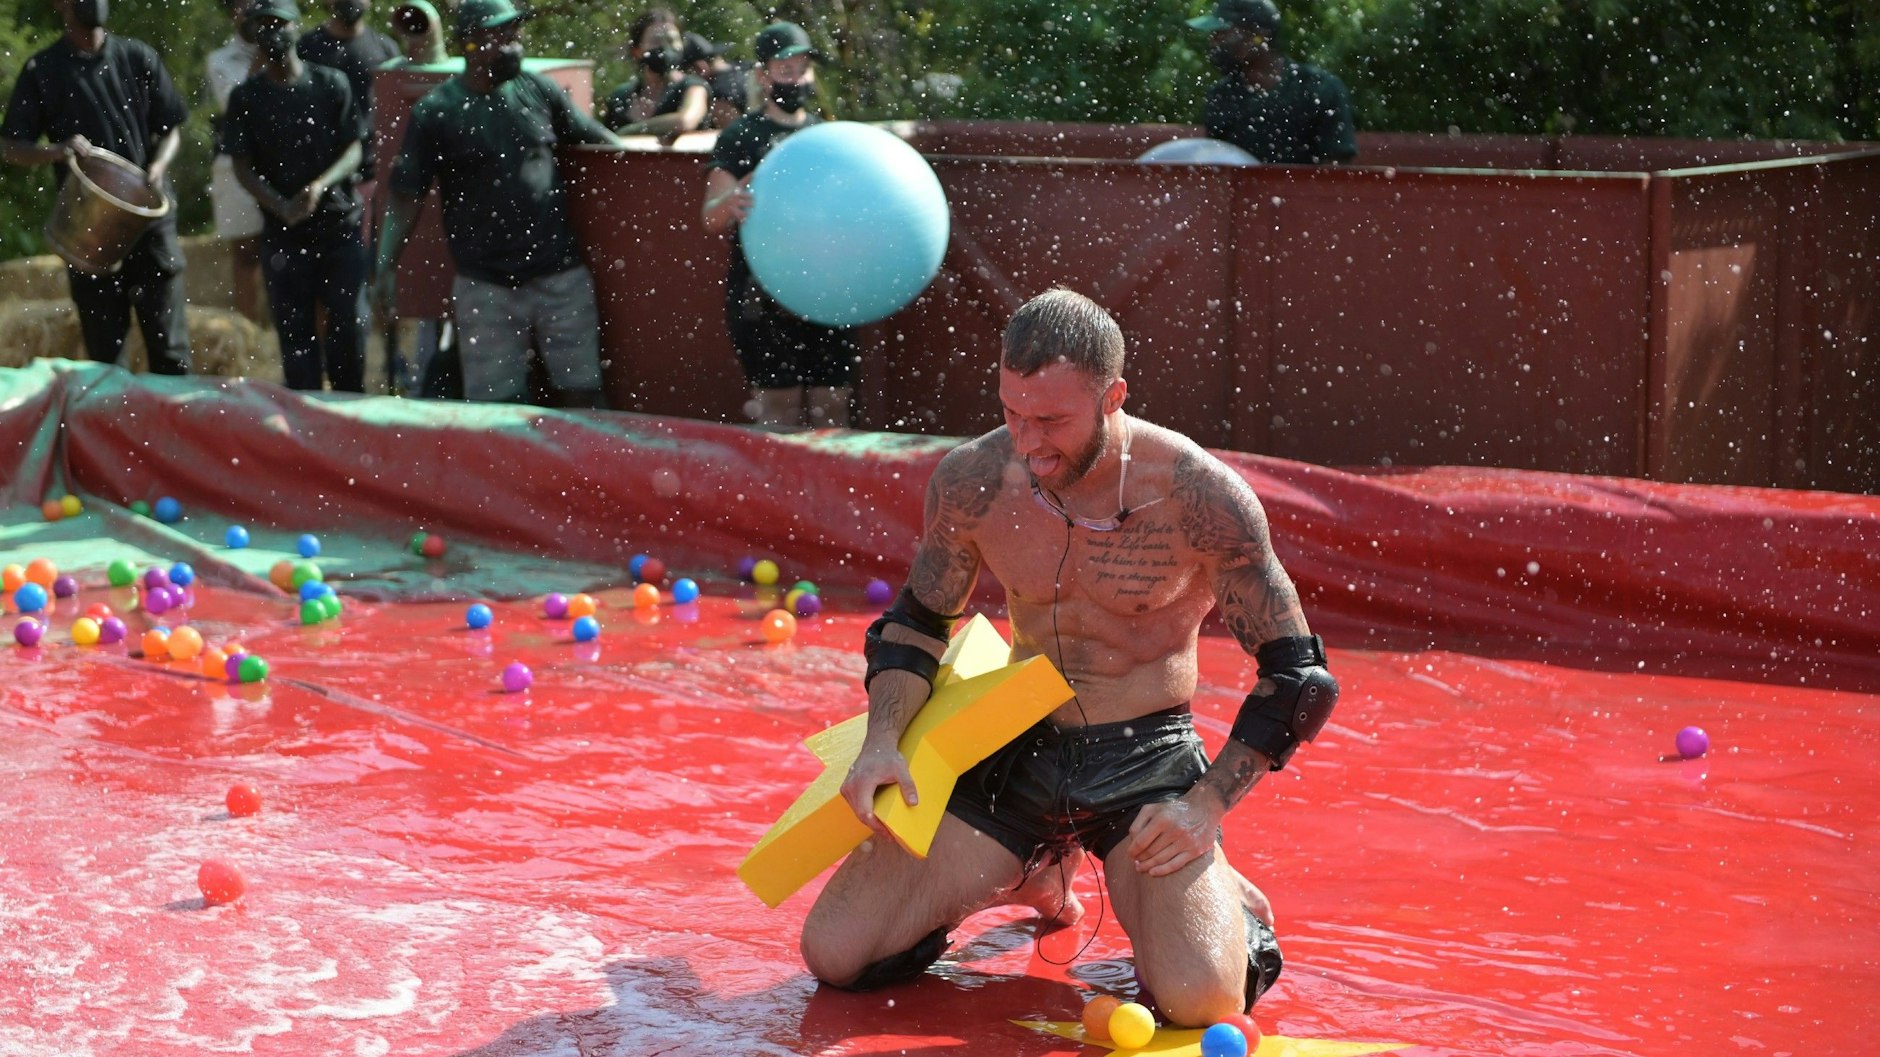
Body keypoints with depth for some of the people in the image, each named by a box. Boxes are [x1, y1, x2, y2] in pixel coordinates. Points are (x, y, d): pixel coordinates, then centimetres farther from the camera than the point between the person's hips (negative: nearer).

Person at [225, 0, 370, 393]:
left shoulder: (331, 84, 4)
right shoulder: (246, 97, 5)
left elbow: (354, 149, 1)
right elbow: (243, 167, 1)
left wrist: (320, 186, -19)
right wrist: (282, 207, -17)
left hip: (340, 224, 0)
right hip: (284, 233, 0)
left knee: (350, 326, -4)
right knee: (296, 335, 0)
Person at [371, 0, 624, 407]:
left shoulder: (538, 90, 5)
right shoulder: (435, 112, -3)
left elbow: (597, 138, 15)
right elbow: (406, 197, -2)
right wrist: (386, 265, -10)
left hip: (561, 277, 2)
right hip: (484, 289, -2)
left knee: (584, 394, 5)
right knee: (493, 404, 2)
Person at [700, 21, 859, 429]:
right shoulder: (742, 136, -1)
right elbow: (712, 218, -7)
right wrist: (730, 204, -30)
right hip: (764, 298, -4)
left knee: (833, 407, 4)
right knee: (782, 407, -5)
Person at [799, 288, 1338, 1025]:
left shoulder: (1198, 497, -18)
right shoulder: (972, 480, -8)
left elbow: (1297, 674, -10)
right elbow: (918, 622, 10)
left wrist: (1208, 803, -19)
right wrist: (882, 740, -8)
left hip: (1148, 760, -4)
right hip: (1017, 751, 4)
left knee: (1199, 999, -28)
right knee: (835, 956, -6)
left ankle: (1224, 898, 11)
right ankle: (1028, 875, 21)